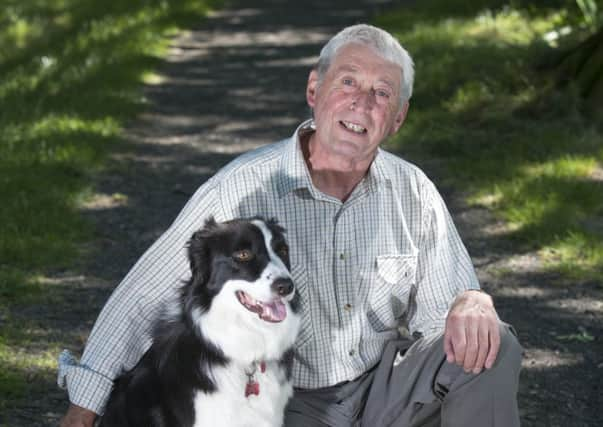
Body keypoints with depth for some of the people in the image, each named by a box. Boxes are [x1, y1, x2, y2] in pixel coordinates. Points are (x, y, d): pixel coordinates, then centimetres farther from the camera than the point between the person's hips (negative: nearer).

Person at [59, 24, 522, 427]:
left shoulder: (413, 192, -2)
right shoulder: (244, 187, -13)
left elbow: (442, 304, 3)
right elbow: (146, 296, -9)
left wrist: (472, 304, -24)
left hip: (384, 386, 4)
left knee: (492, 348, -18)